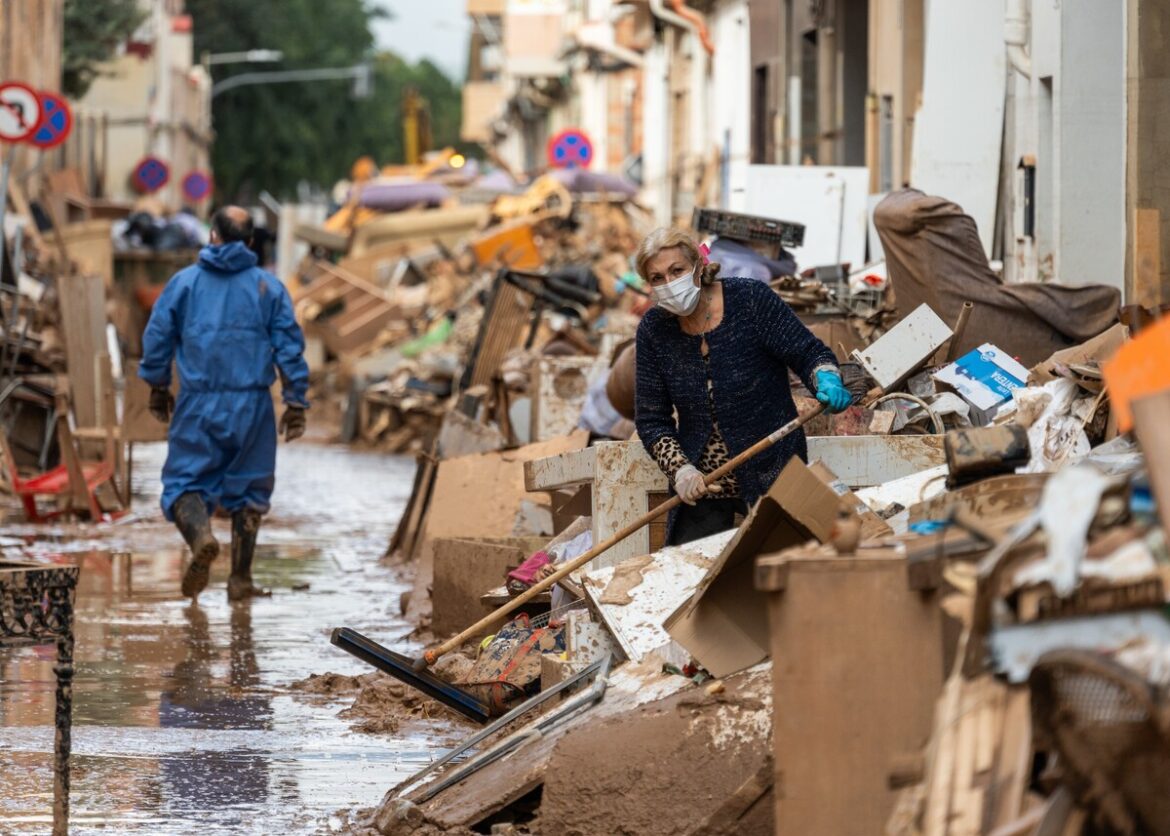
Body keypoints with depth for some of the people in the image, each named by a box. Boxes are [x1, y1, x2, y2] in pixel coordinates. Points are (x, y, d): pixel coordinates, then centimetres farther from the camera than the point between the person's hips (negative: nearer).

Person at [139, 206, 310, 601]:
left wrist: (158, 389, 20)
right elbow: (290, 348, 1)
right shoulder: (268, 287, 3)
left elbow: (156, 338, 6)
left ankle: (201, 536, -27)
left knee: (185, 481, 4)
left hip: (198, 405, -1)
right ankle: (240, 579, 9)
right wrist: (296, 404, 5)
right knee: (248, 490, 11)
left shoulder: (183, 282, 3)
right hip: (252, 405, 1)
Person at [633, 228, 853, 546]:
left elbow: (810, 354, -7)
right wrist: (680, 469, -14)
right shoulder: (654, 330, -2)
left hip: (772, 478, -3)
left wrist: (828, 382, -30)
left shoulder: (750, 299, -11)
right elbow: (651, 420, 2)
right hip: (701, 485, 3)